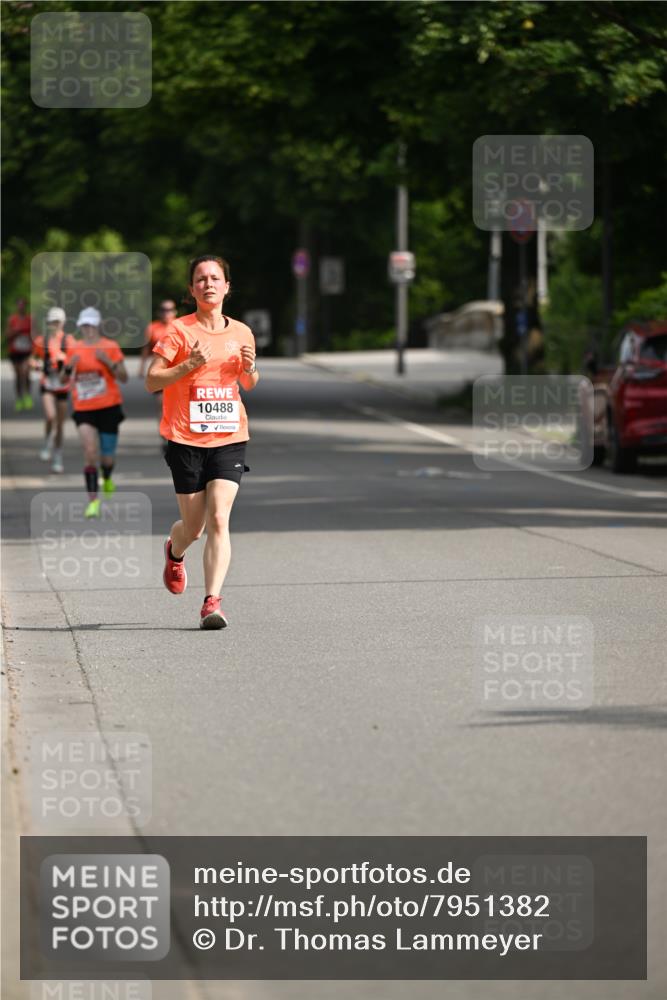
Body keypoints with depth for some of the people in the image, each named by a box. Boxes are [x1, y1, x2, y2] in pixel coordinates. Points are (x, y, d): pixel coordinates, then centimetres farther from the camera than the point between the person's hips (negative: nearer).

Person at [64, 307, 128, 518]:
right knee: (90, 452, -15)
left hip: (108, 407, -1)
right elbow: (63, 379, 11)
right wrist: (69, 366, -10)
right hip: (83, 409, 1)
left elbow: (124, 377, -5)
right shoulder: (73, 349, 5)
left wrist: (108, 362, -19)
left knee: (107, 456, 6)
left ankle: (107, 479, 42)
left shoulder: (110, 347, -3)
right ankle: (93, 500, -12)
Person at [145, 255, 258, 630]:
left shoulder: (241, 332, 7)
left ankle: (212, 602, -16)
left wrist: (251, 368, -1)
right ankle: (174, 551, 44)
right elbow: (151, 381, -6)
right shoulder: (180, 331, -4)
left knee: (219, 519, -15)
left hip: (229, 440, 2)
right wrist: (188, 365, -20)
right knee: (194, 526, 7)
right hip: (186, 440, -2)